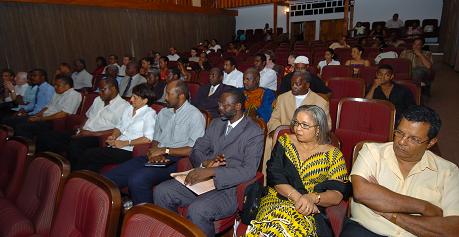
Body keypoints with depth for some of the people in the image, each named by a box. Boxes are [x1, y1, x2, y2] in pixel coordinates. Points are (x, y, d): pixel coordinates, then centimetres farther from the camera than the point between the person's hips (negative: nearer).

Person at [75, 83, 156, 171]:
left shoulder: (149, 113, -7)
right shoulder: (128, 109, 17)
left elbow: (148, 138, -18)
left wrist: (124, 143, -16)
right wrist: (113, 136, 3)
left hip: (127, 151, -7)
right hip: (116, 147, 7)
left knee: (88, 154, -18)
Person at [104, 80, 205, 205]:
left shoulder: (195, 115, -5)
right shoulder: (163, 113, 19)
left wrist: (164, 150, -10)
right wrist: (154, 153, 0)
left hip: (175, 160, -7)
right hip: (158, 158, 7)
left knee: (137, 180, -30)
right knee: (109, 178, -8)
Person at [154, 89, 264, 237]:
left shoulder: (254, 133, -8)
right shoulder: (216, 123, 13)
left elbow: (249, 171, -18)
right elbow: (196, 150, 13)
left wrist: (211, 172, -28)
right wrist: (205, 163, -12)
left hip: (229, 188, -6)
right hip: (202, 180, 7)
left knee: (197, 210, -32)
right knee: (161, 191, -8)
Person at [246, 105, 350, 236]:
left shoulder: (332, 155, 3)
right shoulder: (284, 142, 8)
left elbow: (337, 194, -3)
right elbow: (275, 177, -2)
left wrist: (312, 198, -22)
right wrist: (298, 198, -16)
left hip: (309, 210, 0)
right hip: (276, 199, 1)